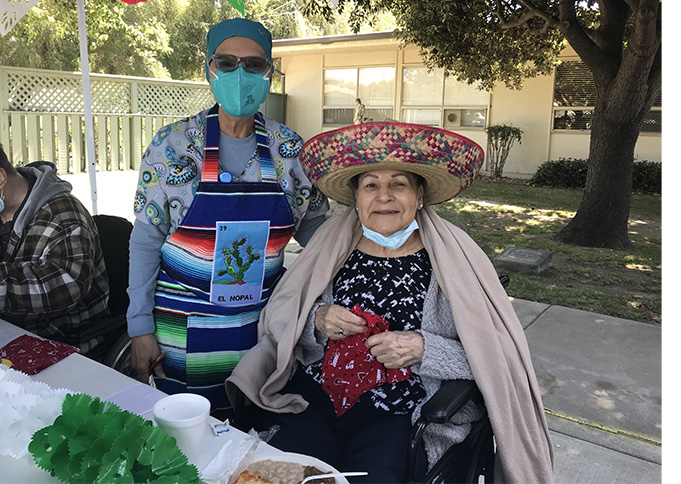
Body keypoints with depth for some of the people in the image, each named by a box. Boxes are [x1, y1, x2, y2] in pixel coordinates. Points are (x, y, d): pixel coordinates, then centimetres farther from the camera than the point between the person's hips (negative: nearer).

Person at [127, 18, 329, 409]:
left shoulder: (292, 149, -3)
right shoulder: (172, 144, -8)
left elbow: (315, 225, 8)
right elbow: (146, 240, -5)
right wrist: (141, 327, -6)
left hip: (263, 322, 2)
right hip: (184, 328, -1)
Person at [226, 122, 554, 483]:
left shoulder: (452, 257, -7)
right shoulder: (331, 243, 1)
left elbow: (495, 357, -7)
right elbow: (280, 323, 8)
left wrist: (423, 349, -20)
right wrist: (317, 322, -12)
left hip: (402, 414, -1)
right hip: (316, 400, 2)